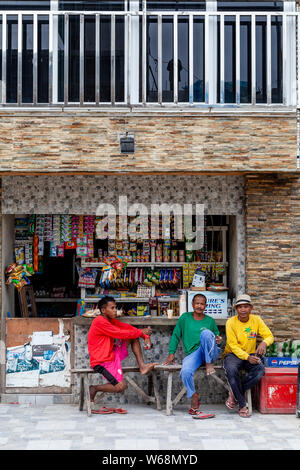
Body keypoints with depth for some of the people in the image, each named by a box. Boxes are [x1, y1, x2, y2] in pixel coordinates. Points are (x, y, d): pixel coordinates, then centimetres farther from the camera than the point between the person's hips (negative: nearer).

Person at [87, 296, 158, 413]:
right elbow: (121, 334, -20)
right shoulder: (100, 322, -20)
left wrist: (146, 336, -5)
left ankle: (142, 366, -1)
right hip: (102, 361, -10)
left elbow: (129, 328, 9)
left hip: (112, 354, 10)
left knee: (134, 336, 5)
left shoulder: (110, 320, 11)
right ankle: (94, 389, 1)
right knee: (121, 386, -21)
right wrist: (141, 332, -10)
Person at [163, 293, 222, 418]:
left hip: (209, 353, 0)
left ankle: (209, 364, -17)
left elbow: (216, 336, 21)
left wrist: (219, 340, -4)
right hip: (192, 354, 0)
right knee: (185, 372, -33)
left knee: (206, 333, -32)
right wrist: (171, 353, 6)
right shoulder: (185, 318, 13)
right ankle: (194, 401, -18)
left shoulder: (210, 321, 14)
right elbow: (175, 336, 15)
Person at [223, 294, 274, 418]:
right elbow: (233, 345, -12)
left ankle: (234, 392, -13)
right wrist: (247, 357, -27)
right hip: (233, 354, -3)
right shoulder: (231, 322, -9)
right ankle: (242, 405, -22)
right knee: (231, 370, -36)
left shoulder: (256, 320, 0)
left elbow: (269, 336, 2)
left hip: (251, 355, 3)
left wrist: (264, 343, -24)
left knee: (260, 370, -30)